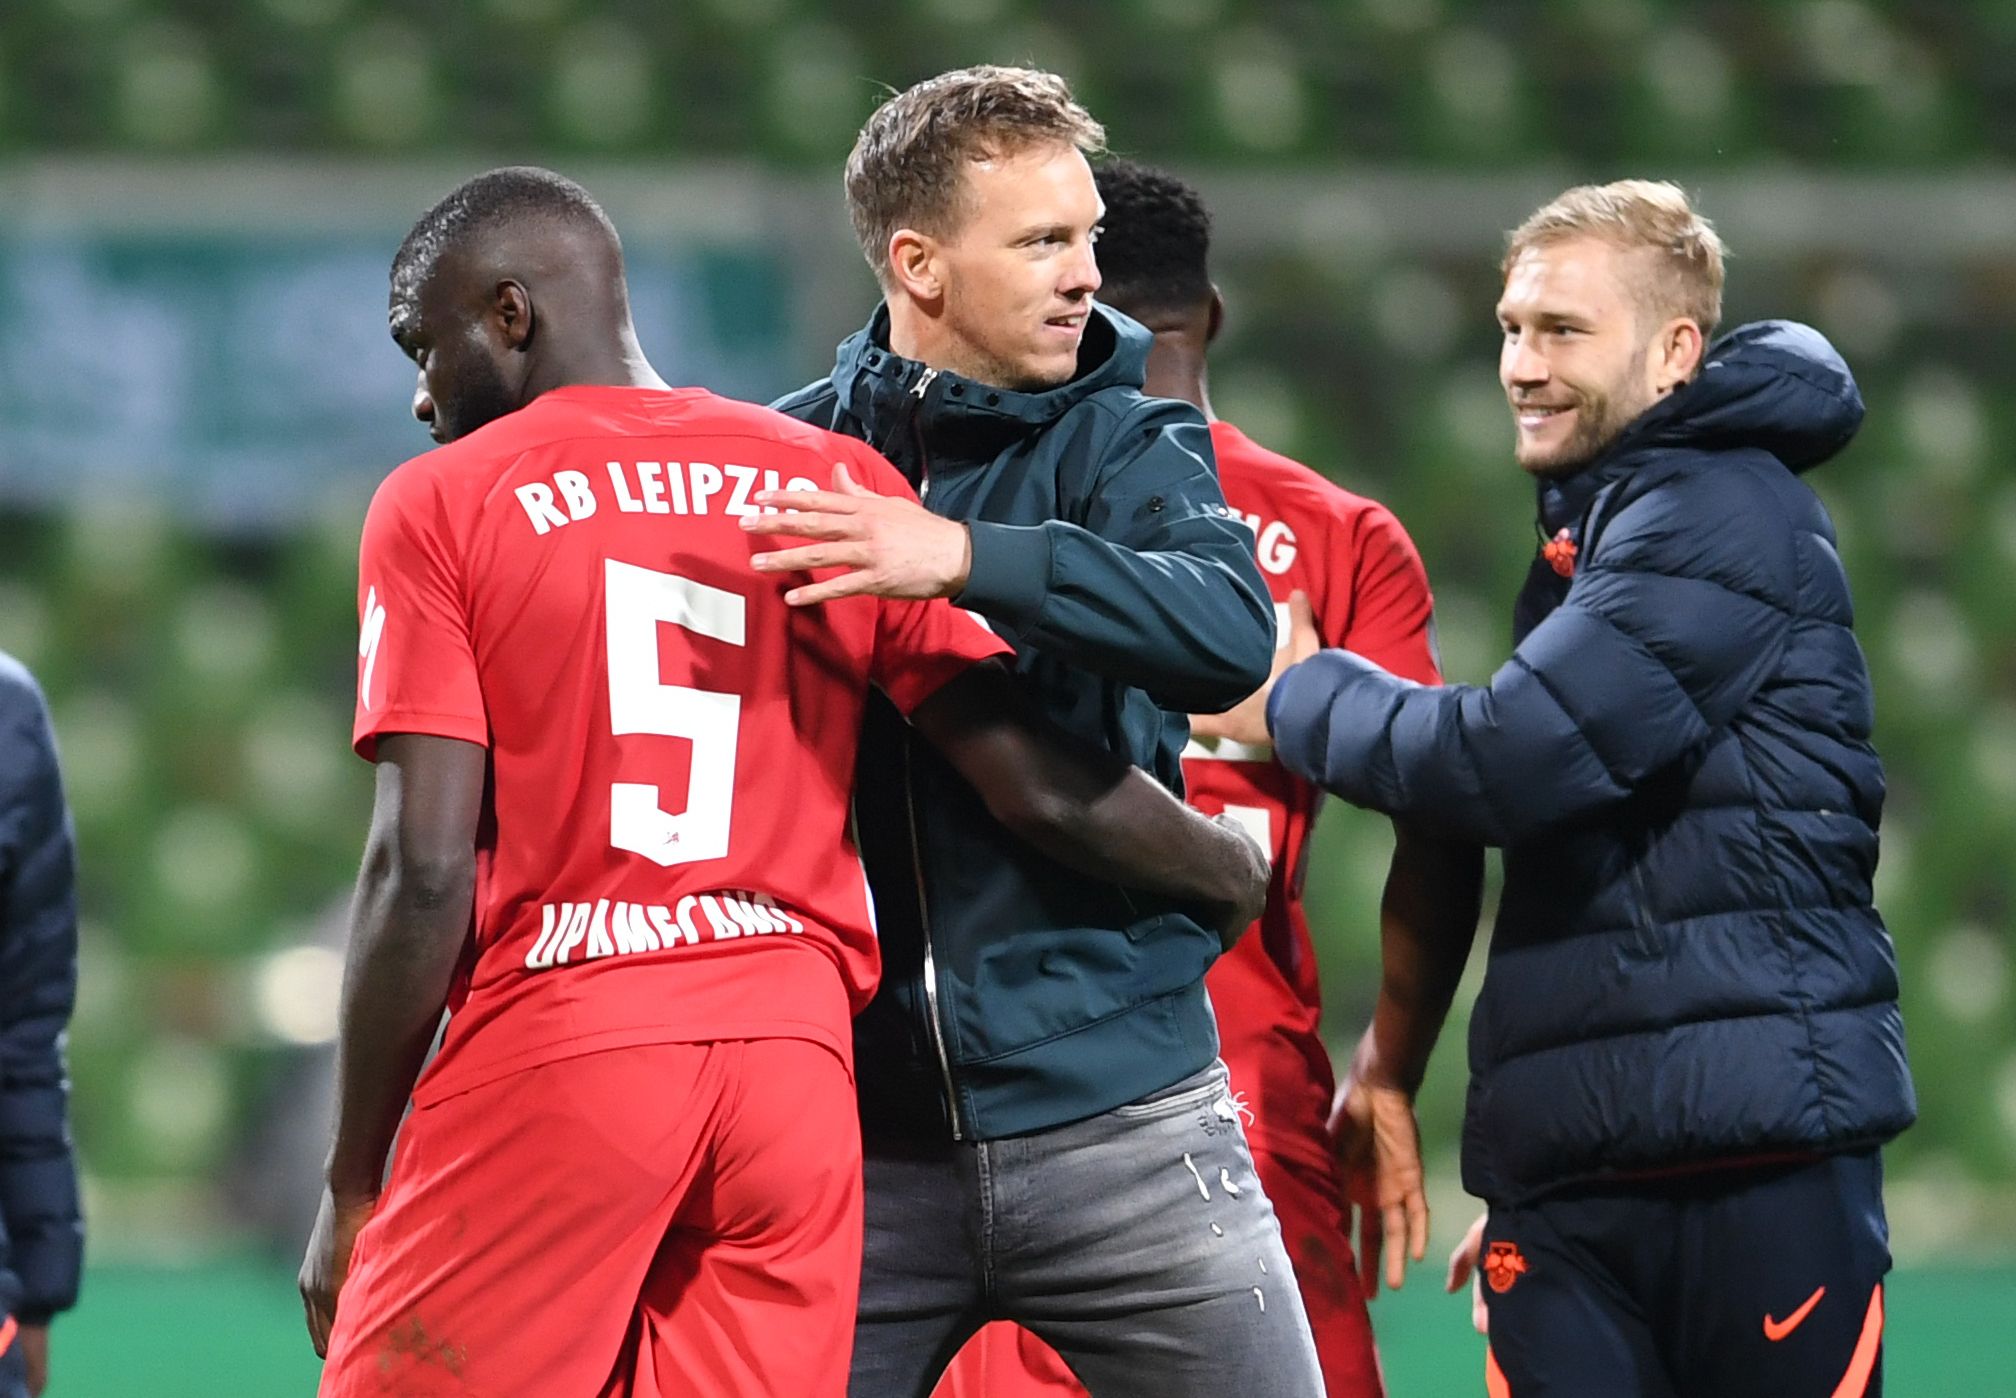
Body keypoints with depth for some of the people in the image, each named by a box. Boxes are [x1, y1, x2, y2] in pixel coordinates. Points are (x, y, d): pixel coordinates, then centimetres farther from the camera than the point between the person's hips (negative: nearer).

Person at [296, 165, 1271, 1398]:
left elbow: (423, 869, -6)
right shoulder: (835, 485, 12)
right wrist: (1238, 874, 26)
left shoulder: (444, 503, 2)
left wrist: (353, 1190, 0)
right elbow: (1043, 789, 7)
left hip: (549, 1064, -4)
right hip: (798, 1065, 4)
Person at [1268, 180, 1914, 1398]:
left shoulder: (1723, 520, -9)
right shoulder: (1596, 524, 21)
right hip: (1565, 1156, 8)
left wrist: (1300, 697, 0)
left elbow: (1509, 762, -17)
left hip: (1757, 1146, -8)